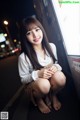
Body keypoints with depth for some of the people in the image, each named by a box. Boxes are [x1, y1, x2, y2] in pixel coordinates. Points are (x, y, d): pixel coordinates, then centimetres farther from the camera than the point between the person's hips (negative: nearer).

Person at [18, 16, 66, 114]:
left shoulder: (51, 47, -11)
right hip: (33, 84, -2)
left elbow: (56, 63, 4)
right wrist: (37, 74, -30)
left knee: (60, 77, -29)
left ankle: (52, 95, 6)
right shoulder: (23, 57, -23)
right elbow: (23, 79, -11)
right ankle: (39, 100, 3)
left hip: (50, 81, 3)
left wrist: (56, 67, -21)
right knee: (43, 84, -36)